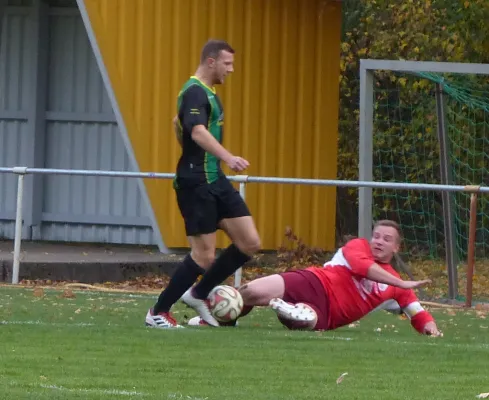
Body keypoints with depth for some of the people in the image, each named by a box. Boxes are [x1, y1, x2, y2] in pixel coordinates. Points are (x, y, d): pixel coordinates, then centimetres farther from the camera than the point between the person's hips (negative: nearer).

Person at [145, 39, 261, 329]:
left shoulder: (208, 93, 16)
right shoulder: (195, 93, -15)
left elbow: (180, 124, 33)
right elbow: (198, 132, -33)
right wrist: (228, 157, -48)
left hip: (215, 180, 10)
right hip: (197, 184, -10)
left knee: (250, 243, 2)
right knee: (205, 256, -8)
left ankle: (199, 294, 15)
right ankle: (158, 313, 5)